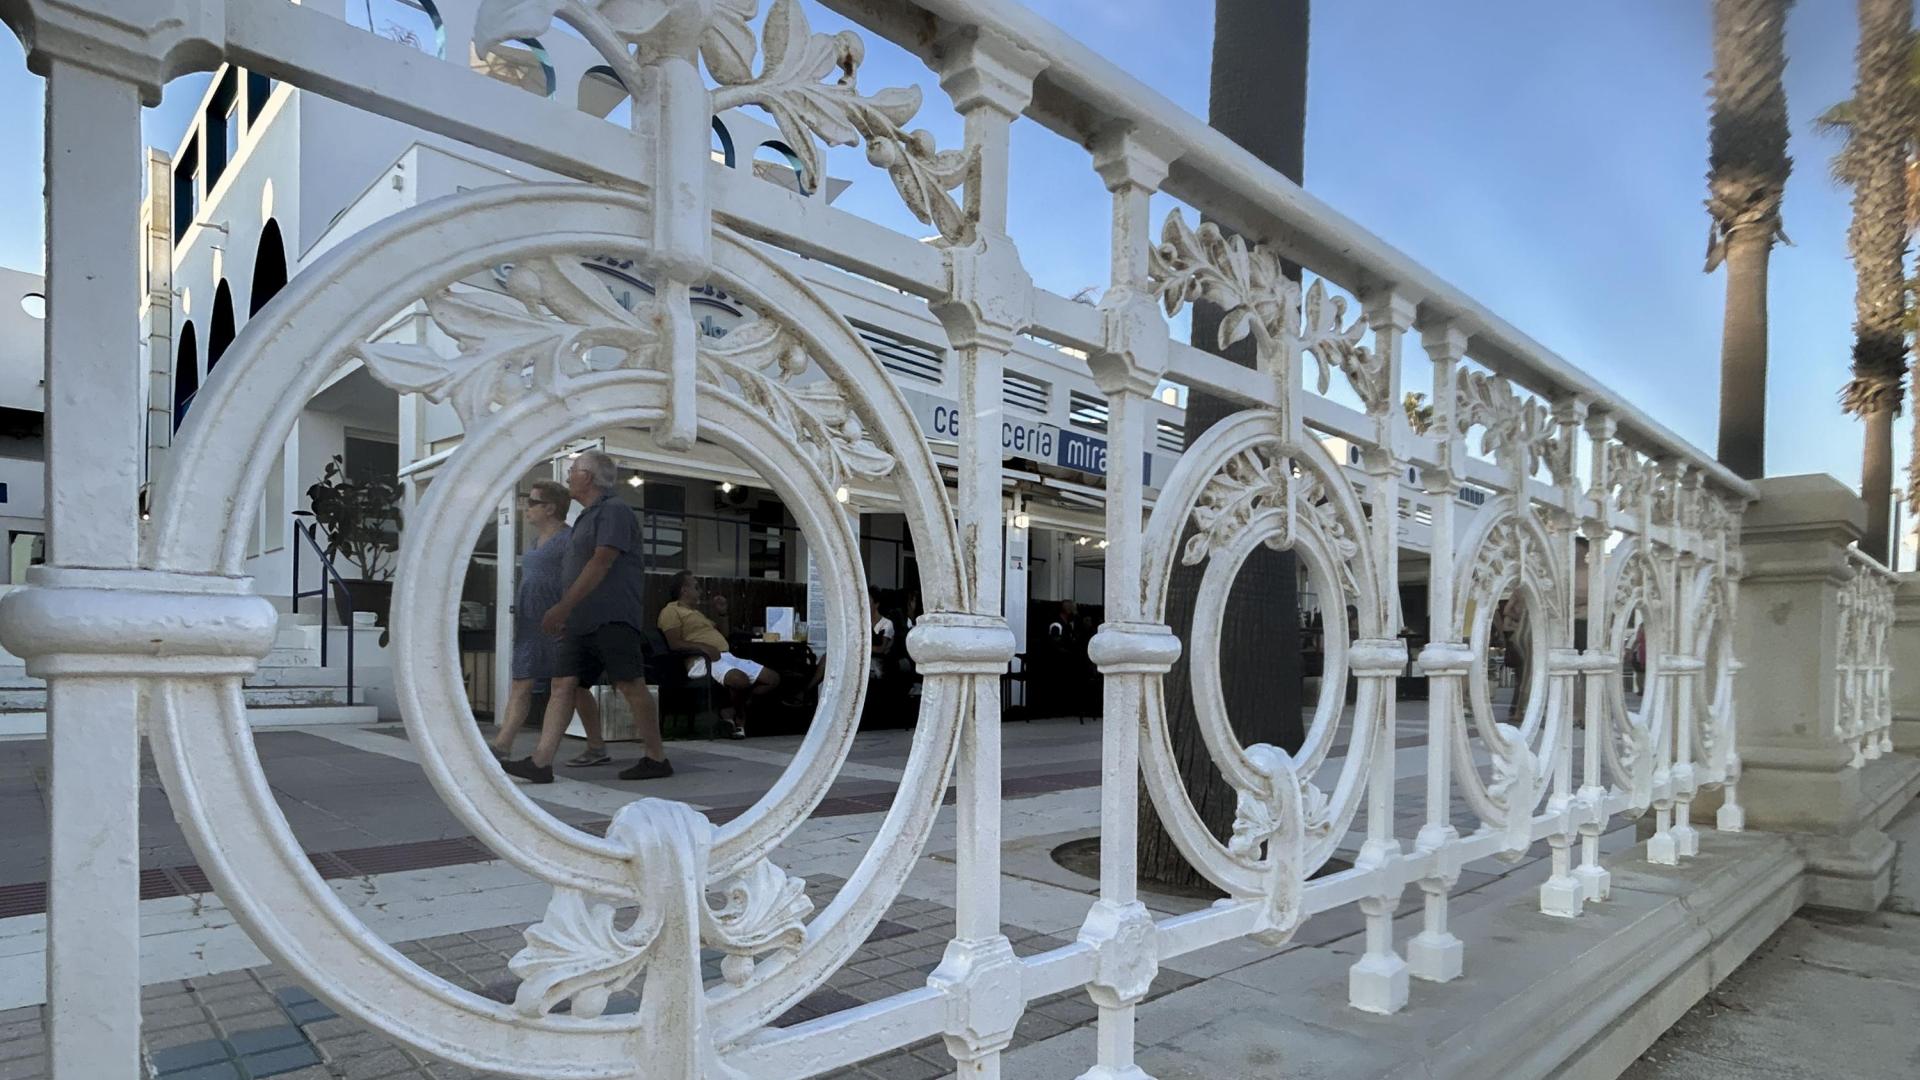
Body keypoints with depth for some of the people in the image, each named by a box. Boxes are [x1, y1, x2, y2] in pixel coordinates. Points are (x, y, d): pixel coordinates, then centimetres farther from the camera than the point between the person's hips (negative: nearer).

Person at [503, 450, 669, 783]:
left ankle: (657, 759, 3)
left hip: (612, 618, -9)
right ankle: (541, 762, 0)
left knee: (631, 687, -5)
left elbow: (601, 563, -16)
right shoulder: (585, 518, 23)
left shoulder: (613, 511, -7)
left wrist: (563, 607, -17)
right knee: (563, 685, 1)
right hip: (581, 622, 9)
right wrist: (564, 613, 21)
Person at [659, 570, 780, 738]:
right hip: (704, 660, -9)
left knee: (773, 678, -3)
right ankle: (733, 713, -7)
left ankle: (732, 709, -7)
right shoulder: (671, 611, 5)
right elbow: (674, 644, -10)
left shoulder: (696, 612, 32)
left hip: (727, 657, 9)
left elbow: (722, 635, 35)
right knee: (741, 680, -38)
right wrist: (704, 647, -23)